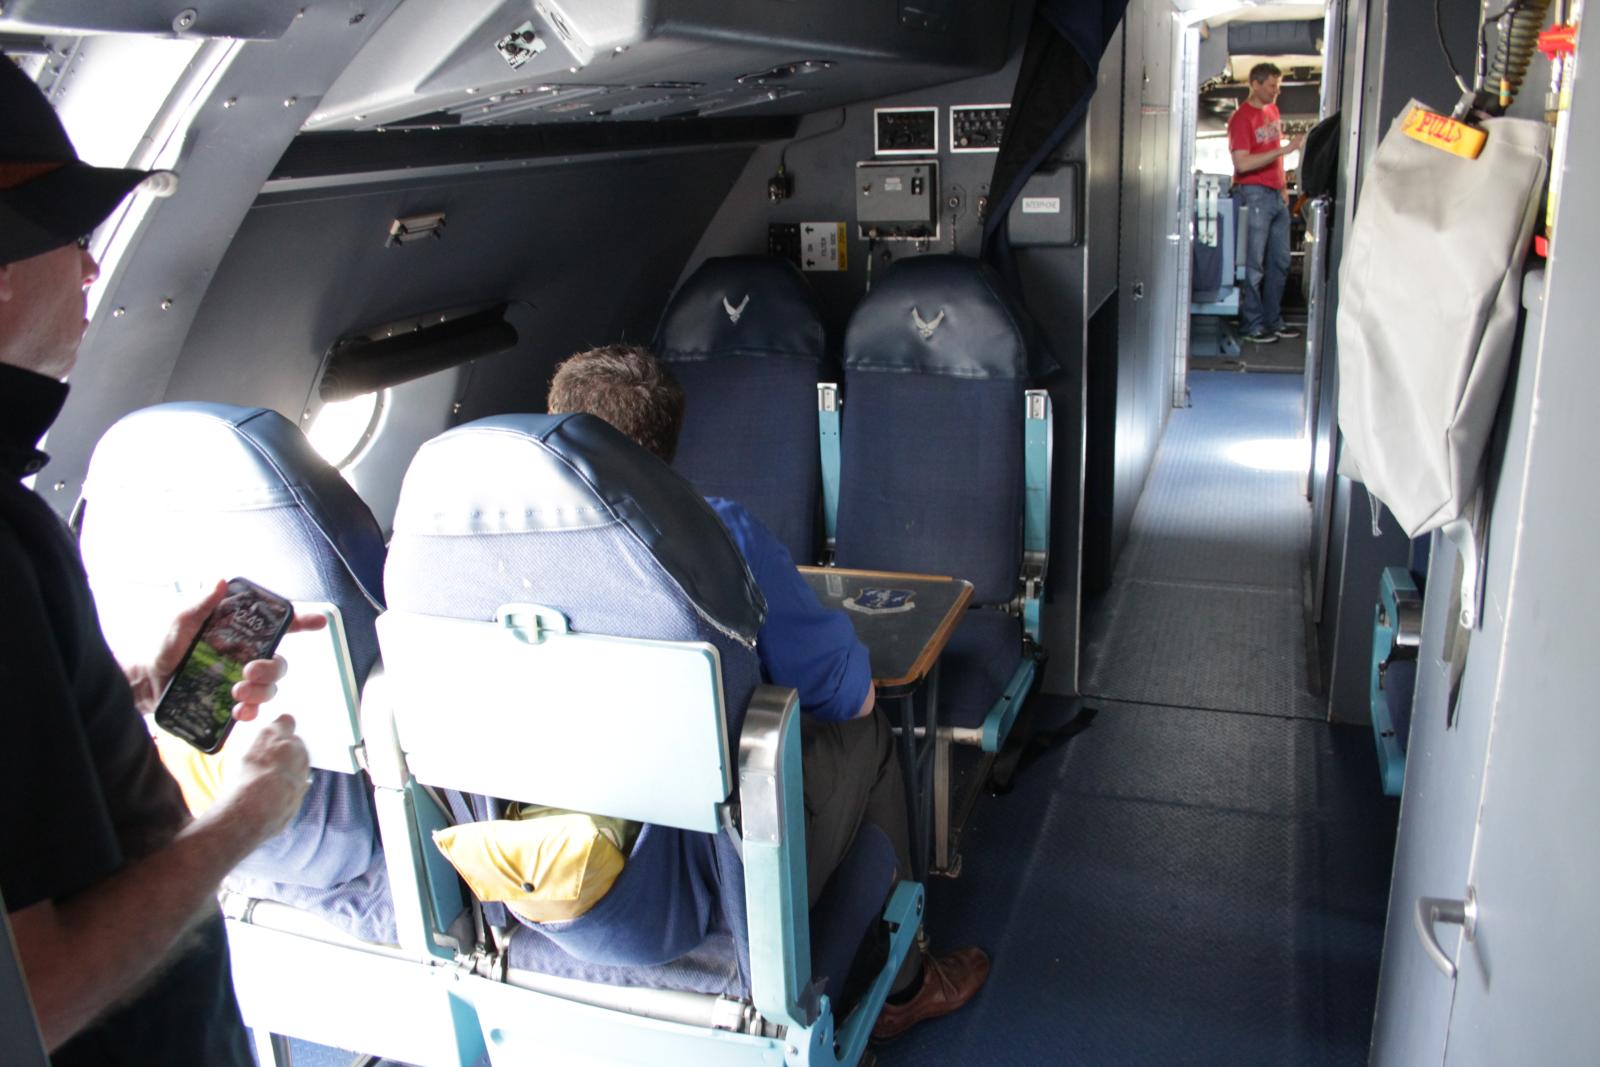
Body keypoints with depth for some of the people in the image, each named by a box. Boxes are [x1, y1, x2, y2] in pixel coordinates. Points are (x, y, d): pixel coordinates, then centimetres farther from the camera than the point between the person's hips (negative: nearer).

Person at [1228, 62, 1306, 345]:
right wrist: (1284, 149, -23)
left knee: (1280, 261, 10)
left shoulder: (1272, 110, 15)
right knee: (1253, 264, -4)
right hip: (1254, 194, -8)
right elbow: (1242, 163, -21)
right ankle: (1252, 325, 2)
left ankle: (1273, 320, 19)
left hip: (1276, 194, 8)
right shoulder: (1242, 118, -11)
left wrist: (1283, 186, 17)